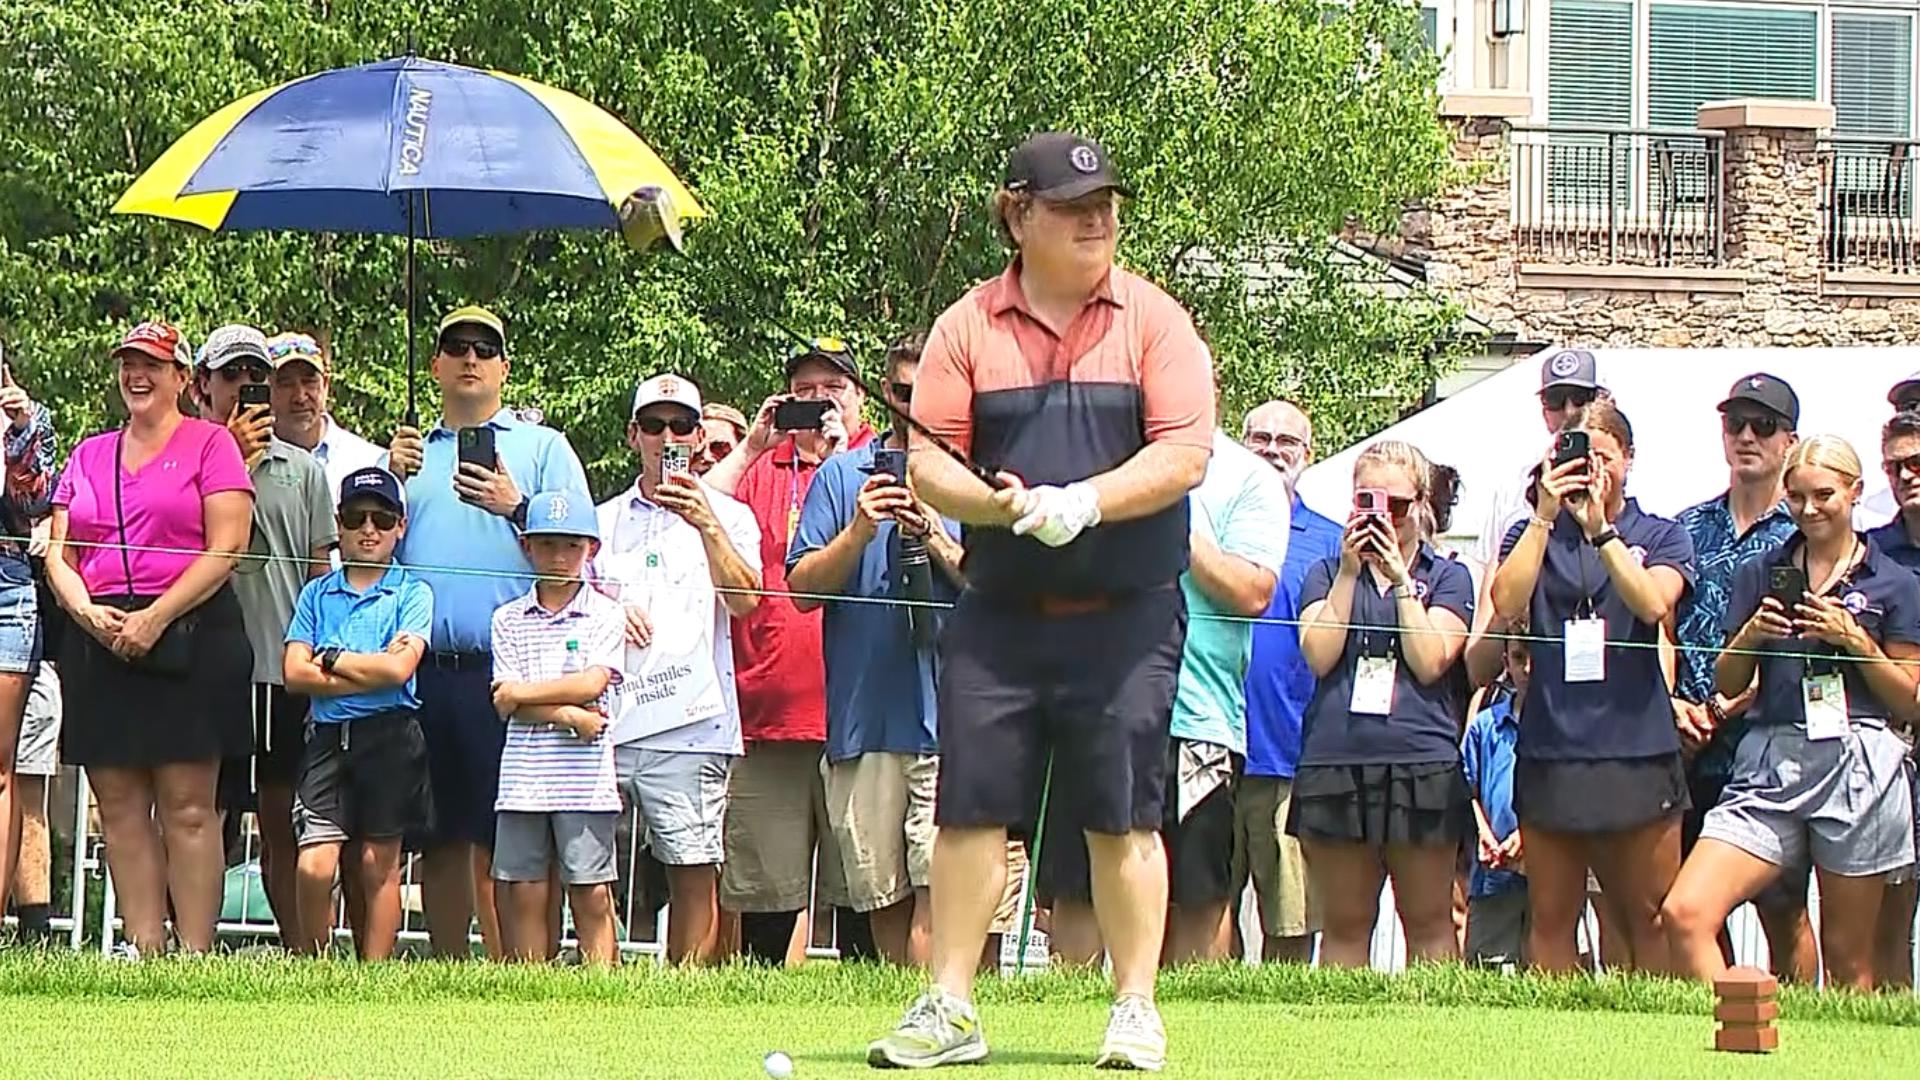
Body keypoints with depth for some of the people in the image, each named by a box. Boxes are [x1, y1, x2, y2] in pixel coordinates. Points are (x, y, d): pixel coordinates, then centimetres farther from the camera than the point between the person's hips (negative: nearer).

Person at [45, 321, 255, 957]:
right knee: (120, 808, 1)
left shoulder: (209, 445, 4)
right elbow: (58, 552, 15)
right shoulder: (89, 456, 19)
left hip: (188, 637, -5)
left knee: (187, 805, -8)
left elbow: (226, 548, -6)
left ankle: (195, 952, -10)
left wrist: (155, 618, -13)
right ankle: (143, 947, 1)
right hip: (100, 640, 5)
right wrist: (88, 612, -6)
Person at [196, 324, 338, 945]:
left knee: (283, 818, 3)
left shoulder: (300, 468, 16)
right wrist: (235, 459, -5)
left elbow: (322, 569, 15)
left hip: (284, 661, 2)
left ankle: (302, 953, 2)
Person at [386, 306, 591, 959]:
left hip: (504, 668, -3)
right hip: (425, 671, 3)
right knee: (438, 841, 3)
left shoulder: (542, 448, 12)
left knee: (500, 842, -9)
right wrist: (392, 481, -1)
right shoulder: (412, 453, 22)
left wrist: (516, 508, -11)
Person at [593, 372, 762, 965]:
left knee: (692, 866, -6)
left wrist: (706, 526, -20)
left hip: (689, 721, -3)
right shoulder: (604, 520, 19)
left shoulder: (727, 516, 9)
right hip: (605, 715, 3)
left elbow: (745, 599, -7)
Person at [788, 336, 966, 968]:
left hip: (951, 717, -3)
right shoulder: (842, 476, 14)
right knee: (883, 902, 5)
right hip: (863, 719, 3)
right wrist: (860, 531, -9)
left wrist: (935, 539, -11)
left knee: (938, 895, -14)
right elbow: (802, 587, 7)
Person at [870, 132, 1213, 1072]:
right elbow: (928, 463, 2)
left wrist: (1084, 501, -20)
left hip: (1126, 615, -2)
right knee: (970, 809, -1)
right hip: (999, 614, 2)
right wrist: (997, 504, -17)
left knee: (1123, 818, -1)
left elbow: (1185, 454, -7)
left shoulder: (1153, 321, 2)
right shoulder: (968, 328, 6)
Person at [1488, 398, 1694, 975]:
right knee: (1550, 920, 3)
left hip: (1637, 748, -1)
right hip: (1550, 749, 2)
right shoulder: (1533, 534, 12)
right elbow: (1507, 604, -7)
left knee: (1649, 919, -1)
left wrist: (1599, 529, -18)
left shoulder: (1661, 536, 9)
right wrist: (1546, 515, -12)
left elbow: (1653, 602, -11)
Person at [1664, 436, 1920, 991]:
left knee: (1847, 959, 1)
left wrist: (1855, 640, -8)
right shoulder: (1760, 575, 13)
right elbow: (1728, 684, 15)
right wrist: (1750, 636, -5)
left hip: (1858, 764, -2)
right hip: (1769, 764, 2)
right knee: (1684, 913, -16)